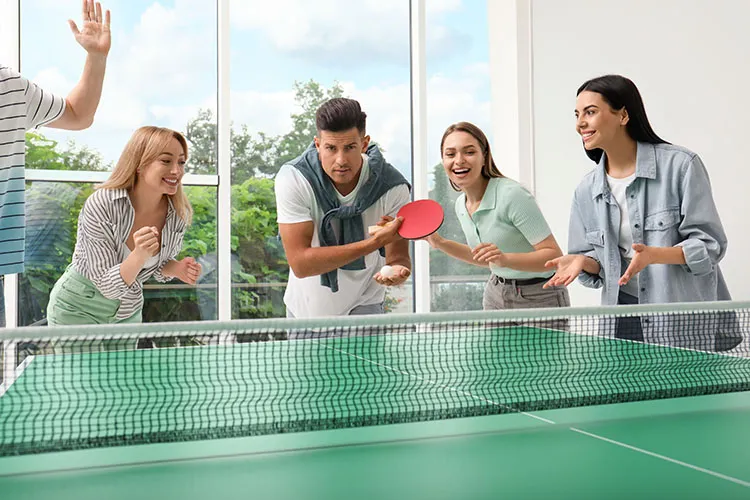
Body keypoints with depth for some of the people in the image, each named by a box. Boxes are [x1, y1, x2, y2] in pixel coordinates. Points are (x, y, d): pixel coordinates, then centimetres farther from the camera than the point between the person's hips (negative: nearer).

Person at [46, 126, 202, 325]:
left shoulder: (179, 214, -14)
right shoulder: (100, 206, -27)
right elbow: (108, 286, -25)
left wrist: (177, 269, -19)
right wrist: (140, 255, -42)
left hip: (128, 312, 4)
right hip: (78, 308, -4)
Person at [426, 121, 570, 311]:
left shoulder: (512, 194, -23)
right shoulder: (461, 205, 0)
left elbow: (554, 255, -23)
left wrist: (505, 259, -37)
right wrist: (440, 243, 5)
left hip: (539, 298, -6)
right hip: (496, 294, 7)